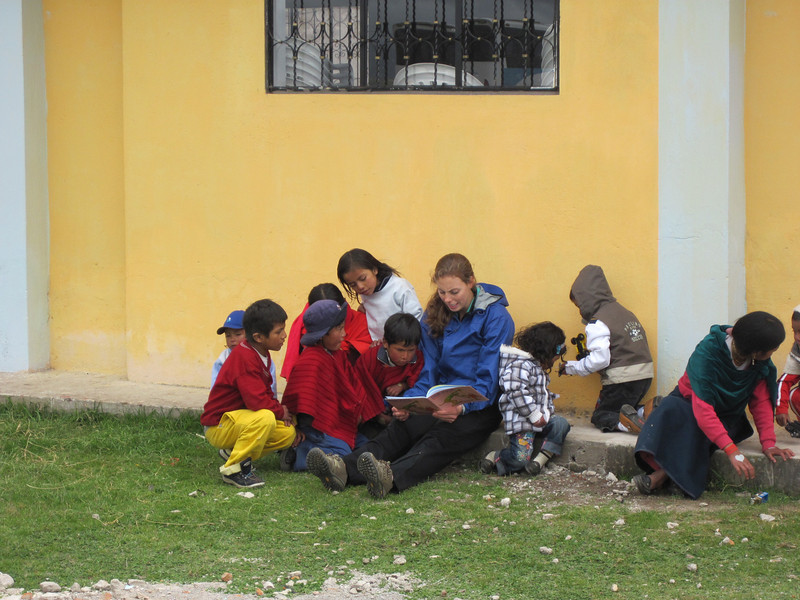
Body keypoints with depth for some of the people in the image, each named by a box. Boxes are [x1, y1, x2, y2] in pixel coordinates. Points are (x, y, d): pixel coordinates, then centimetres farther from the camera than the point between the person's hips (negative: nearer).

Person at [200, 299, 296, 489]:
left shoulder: (262, 355, 7)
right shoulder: (244, 357, -25)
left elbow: (265, 393, 16)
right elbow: (256, 400, -31)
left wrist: (278, 407, -4)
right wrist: (281, 411, -14)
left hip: (239, 418, 10)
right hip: (217, 426, -10)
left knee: (288, 433, -2)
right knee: (265, 418, -35)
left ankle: (232, 451, 10)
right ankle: (233, 468, -22)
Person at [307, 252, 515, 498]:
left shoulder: (496, 318, -6)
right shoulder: (435, 316, 10)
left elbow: (488, 383, -12)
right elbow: (429, 373, 8)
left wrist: (461, 408, -31)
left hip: (481, 406, -5)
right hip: (443, 401, 5)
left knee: (443, 435, -36)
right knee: (402, 426, -27)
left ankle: (392, 476, -66)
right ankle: (346, 469, -53)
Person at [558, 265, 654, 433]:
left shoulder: (597, 323, -11)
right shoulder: (624, 312, 15)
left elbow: (600, 360, -20)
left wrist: (571, 367, -6)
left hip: (622, 380, -8)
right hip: (645, 375, 8)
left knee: (599, 418, 9)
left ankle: (625, 421, -23)